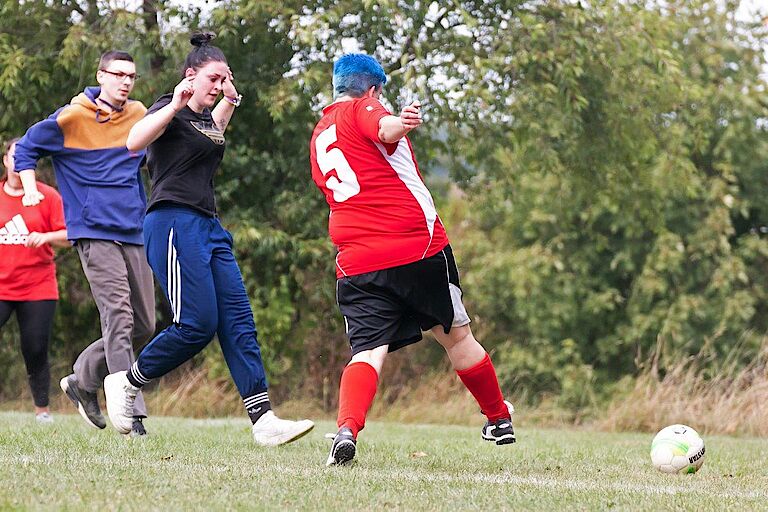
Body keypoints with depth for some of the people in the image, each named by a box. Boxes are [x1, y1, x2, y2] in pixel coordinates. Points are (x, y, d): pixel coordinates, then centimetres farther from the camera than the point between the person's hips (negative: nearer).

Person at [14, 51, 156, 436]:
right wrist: (30, 189, -7)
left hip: (134, 233, 6)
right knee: (119, 320, -17)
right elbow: (26, 148, 6)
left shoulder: (139, 115, 10)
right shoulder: (72, 117, -4)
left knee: (144, 326, 7)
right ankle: (131, 414, -19)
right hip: (94, 232, -6)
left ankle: (83, 381, 27)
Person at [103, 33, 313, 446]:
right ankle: (126, 384, 6)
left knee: (238, 322, -1)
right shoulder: (170, 110, -6)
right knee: (197, 325, -14)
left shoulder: (203, 117, 19)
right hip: (174, 224, -9)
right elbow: (134, 142, -28)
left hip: (208, 228, 9)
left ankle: (263, 420, -7)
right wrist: (175, 106, -36)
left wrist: (230, 102, 33)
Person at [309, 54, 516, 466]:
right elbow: (384, 129, -27)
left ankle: (346, 429, -34)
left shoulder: (318, 138, 21)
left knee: (368, 352, -6)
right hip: (419, 246, -4)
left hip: (356, 262, 4)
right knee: (456, 336, 15)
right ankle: (499, 419, 32)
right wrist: (401, 123, -48)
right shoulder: (362, 109, -1)